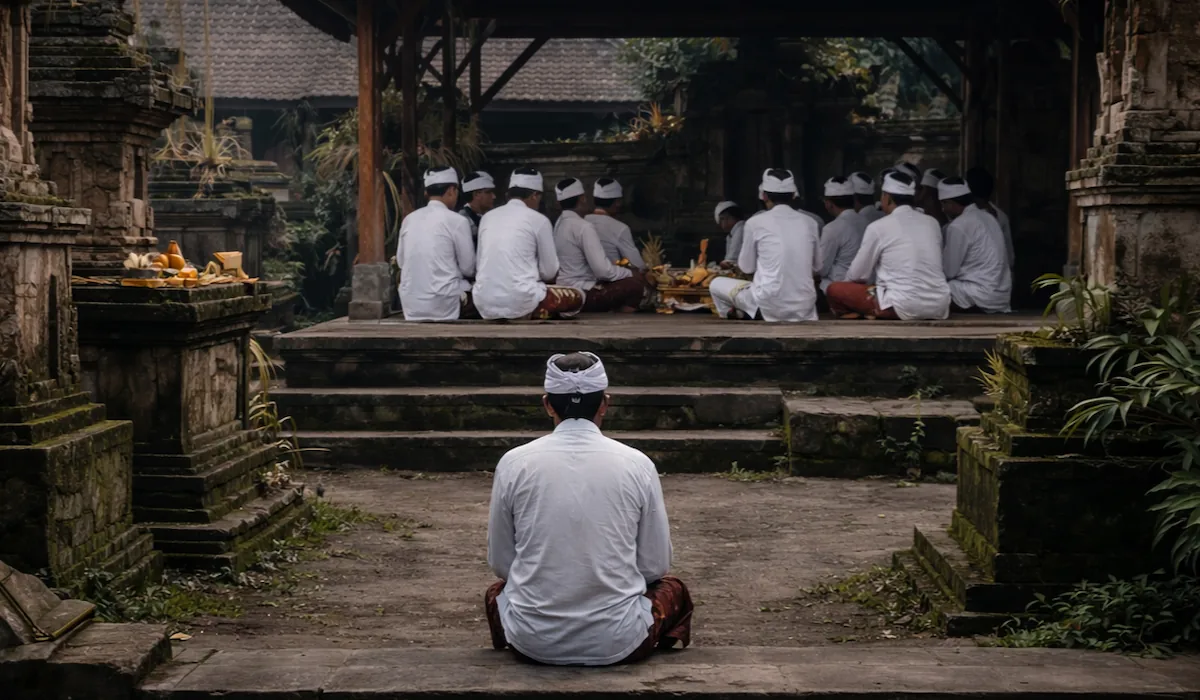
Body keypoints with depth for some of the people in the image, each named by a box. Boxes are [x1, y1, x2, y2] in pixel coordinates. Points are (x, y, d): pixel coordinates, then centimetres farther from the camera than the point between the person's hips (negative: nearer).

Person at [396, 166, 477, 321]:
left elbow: (401, 261, 15)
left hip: (411, 304, 6)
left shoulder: (409, 219, 7)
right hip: (443, 304, -6)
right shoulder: (456, 221, -8)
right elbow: (468, 268, -2)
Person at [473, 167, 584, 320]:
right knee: (577, 297, 18)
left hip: (485, 304, 6)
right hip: (519, 302, -6)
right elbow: (550, 272, 5)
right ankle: (526, 317, 0)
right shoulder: (539, 220, 1)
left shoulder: (487, 217, 14)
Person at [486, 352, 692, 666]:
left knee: (496, 592, 36)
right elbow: (656, 566, 3)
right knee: (673, 590, 30)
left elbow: (500, 562, 5)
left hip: (533, 641, 2)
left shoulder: (514, 464, -4)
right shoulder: (637, 465, -5)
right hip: (617, 643, -1)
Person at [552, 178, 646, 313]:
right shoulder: (583, 227, -17)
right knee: (637, 283, -10)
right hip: (583, 294, -9)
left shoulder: (559, 224, 9)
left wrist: (615, 266, 13)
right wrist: (630, 274, -6)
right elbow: (603, 270, -21)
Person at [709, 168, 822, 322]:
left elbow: (747, 267, 8)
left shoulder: (756, 222, -4)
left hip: (770, 305, -3)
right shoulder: (809, 223, 6)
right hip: (804, 308, 3)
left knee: (716, 284, 19)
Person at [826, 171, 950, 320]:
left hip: (904, 307, -5)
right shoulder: (932, 223, 13)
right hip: (939, 306, 6)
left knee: (834, 290, 7)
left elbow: (857, 275, 5)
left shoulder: (879, 227, -1)